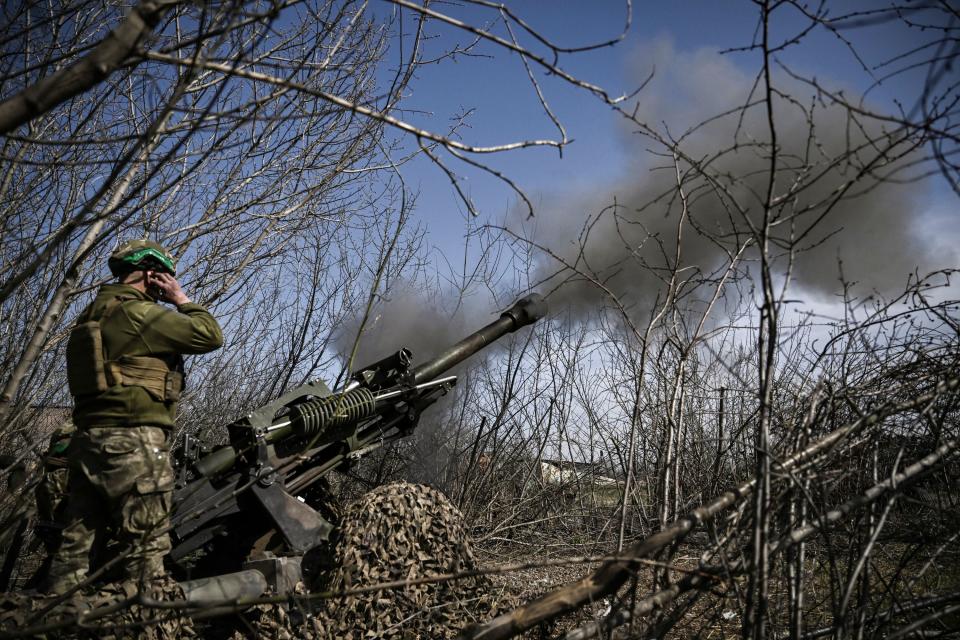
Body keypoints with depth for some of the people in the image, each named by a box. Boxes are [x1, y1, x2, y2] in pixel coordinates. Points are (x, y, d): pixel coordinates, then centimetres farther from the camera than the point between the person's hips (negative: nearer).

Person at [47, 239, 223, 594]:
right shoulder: (139, 313, -11)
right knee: (145, 546, -4)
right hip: (133, 441, -9)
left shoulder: (92, 316, 19)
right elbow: (210, 335, -11)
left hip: (87, 440, 9)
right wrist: (181, 299, 1)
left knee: (78, 543, 9)